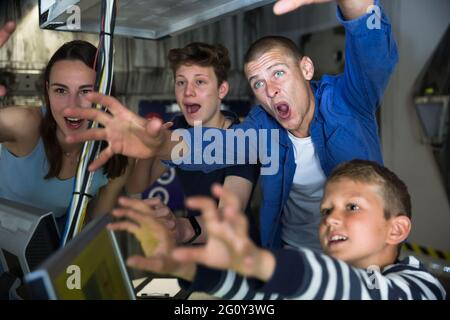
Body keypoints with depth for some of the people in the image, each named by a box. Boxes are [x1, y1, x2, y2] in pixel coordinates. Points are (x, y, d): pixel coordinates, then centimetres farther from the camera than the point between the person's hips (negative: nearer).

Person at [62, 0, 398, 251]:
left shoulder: (346, 100, -14)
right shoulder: (264, 124, -5)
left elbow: (376, 58, -34)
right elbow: (223, 146, -24)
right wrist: (164, 143, -48)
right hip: (287, 251, 2)